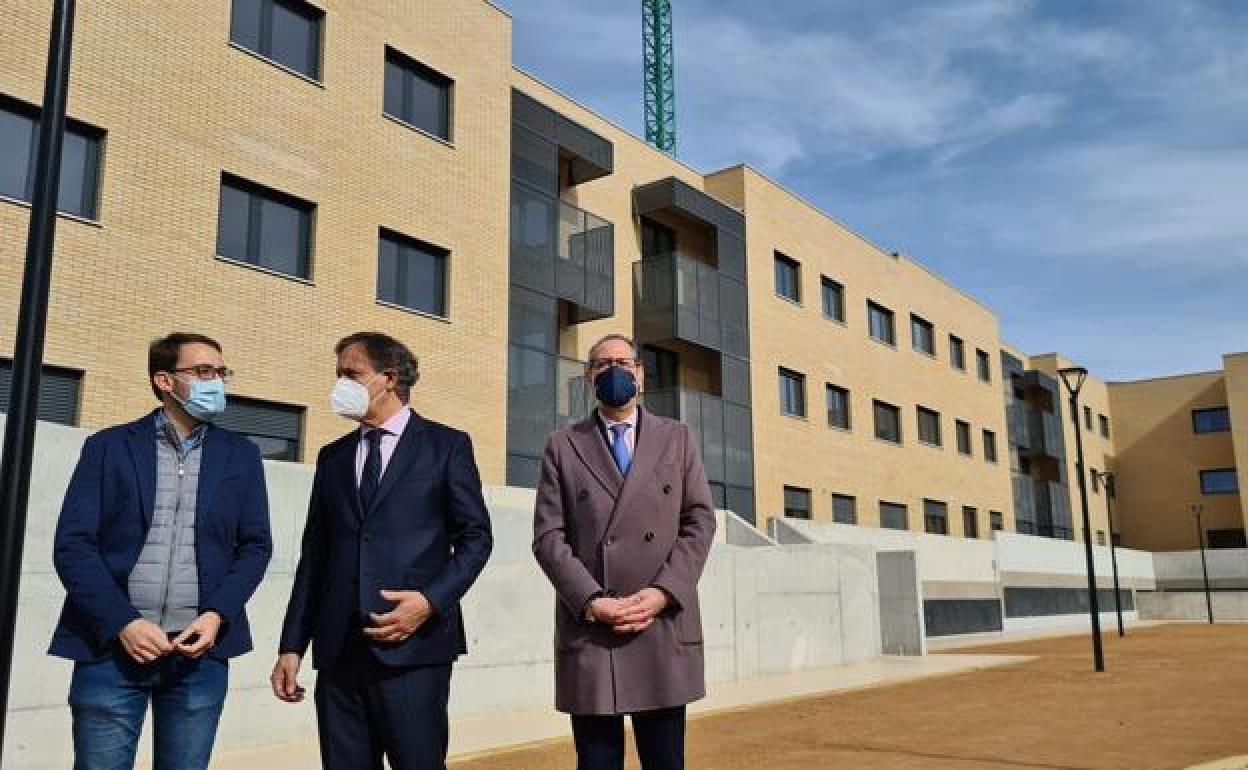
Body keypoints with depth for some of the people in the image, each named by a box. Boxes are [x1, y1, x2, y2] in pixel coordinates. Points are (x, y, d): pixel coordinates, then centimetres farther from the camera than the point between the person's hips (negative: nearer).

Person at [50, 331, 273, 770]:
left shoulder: (241, 455, 10)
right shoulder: (109, 446, 5)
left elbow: (255, 545, 8)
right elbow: (73, 544, -1)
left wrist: (218, 616, -7)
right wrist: (123, 622, -12)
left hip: (201, 649, 2)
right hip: (111, 646, -1)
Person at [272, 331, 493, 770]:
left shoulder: (446, 445, 4)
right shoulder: (333, 456, 16)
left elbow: (475, 537, 1)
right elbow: (315, 554, 14)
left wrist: (431, 600, -13)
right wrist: (292, 646, 9)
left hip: (413, 647, -4)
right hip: (339, 649, 4)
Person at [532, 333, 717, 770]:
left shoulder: (677, 439, 14)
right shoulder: (563, 446, 10)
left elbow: (699, 521, 6)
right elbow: (548, 536, 2)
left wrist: (664, 592, -9)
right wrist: (590, 600, -12)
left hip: (666, 631, 1)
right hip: (588, 634, -1)